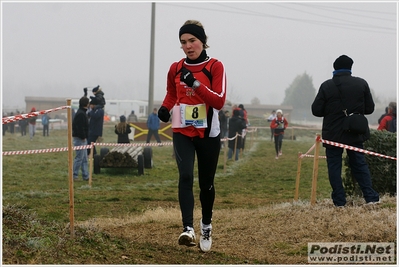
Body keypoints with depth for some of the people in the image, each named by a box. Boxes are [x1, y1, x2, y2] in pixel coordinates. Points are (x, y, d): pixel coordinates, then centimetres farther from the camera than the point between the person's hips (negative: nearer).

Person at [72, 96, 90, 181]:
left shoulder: (82, 113, 16)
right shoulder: (81, 114, -17)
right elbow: (80, 127, -23)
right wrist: (83, 137, -17)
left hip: (82, 139, 11)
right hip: (80, 139, -11)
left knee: (84, 158, 12)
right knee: (79, 157, -7)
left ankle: (85, 176, 15)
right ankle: (74, 175, -3)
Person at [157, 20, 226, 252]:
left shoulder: (215, 67, -7)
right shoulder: (175, 69, 4)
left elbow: (219, 101, -16)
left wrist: (196, 84, -26)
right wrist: (166, 108, -1)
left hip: (208, 133, -1)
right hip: (182, 131, 1)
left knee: (207, 183, 9)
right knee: (186, 176, -20)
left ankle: (206, 226, 32)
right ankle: (188, 229, -27)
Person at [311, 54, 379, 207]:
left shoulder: (326, 86, -8)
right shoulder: (361, 84, -2)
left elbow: (316, 110, -7)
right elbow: (370, 108, 3)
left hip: (333, 134, -2)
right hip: (355, 133, 3)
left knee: (334, 166, 5)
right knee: (359, 164, 12)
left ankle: (339, 201, 2)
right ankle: (371, 197, 5)